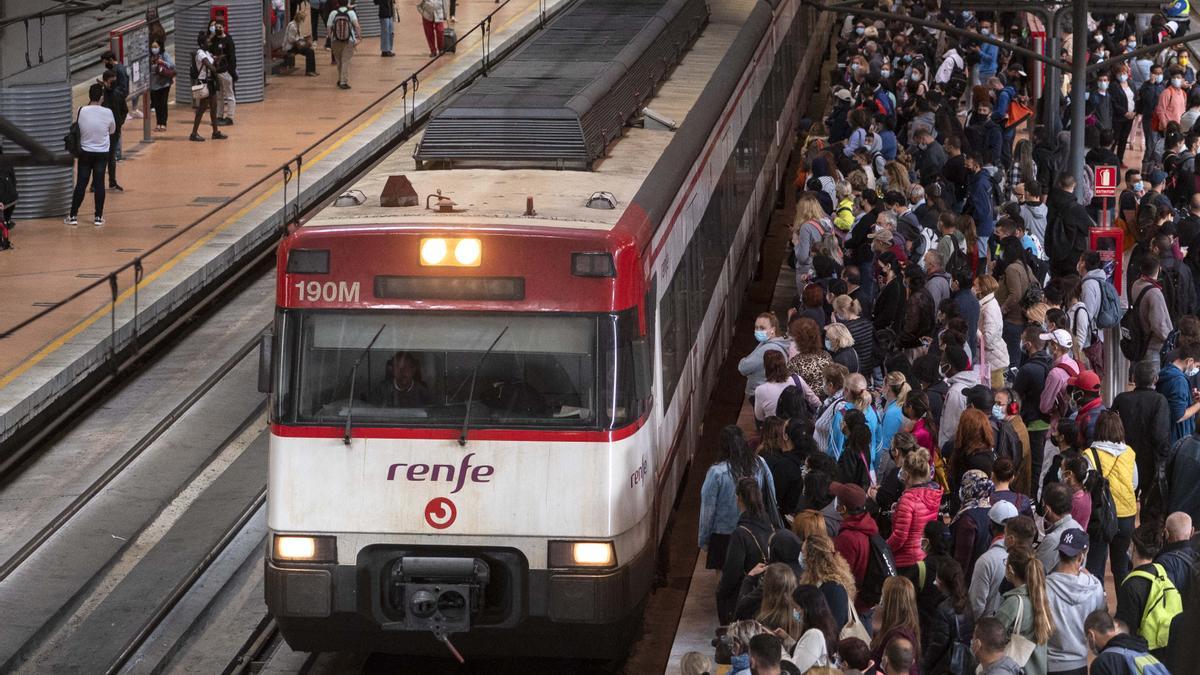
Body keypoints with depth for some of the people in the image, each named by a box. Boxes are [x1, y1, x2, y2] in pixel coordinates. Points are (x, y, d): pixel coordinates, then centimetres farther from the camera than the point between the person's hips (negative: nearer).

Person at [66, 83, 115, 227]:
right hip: (102, 153, 0)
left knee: (81, 184, 6)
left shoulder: (82, 111, -13)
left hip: (85, 152, 0)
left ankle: (73, 216, 8)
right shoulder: (107, 113, -12)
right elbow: (112, 131, 4)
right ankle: (98, 217, 8)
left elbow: (77, 129, 4)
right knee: (99, 184, 6)